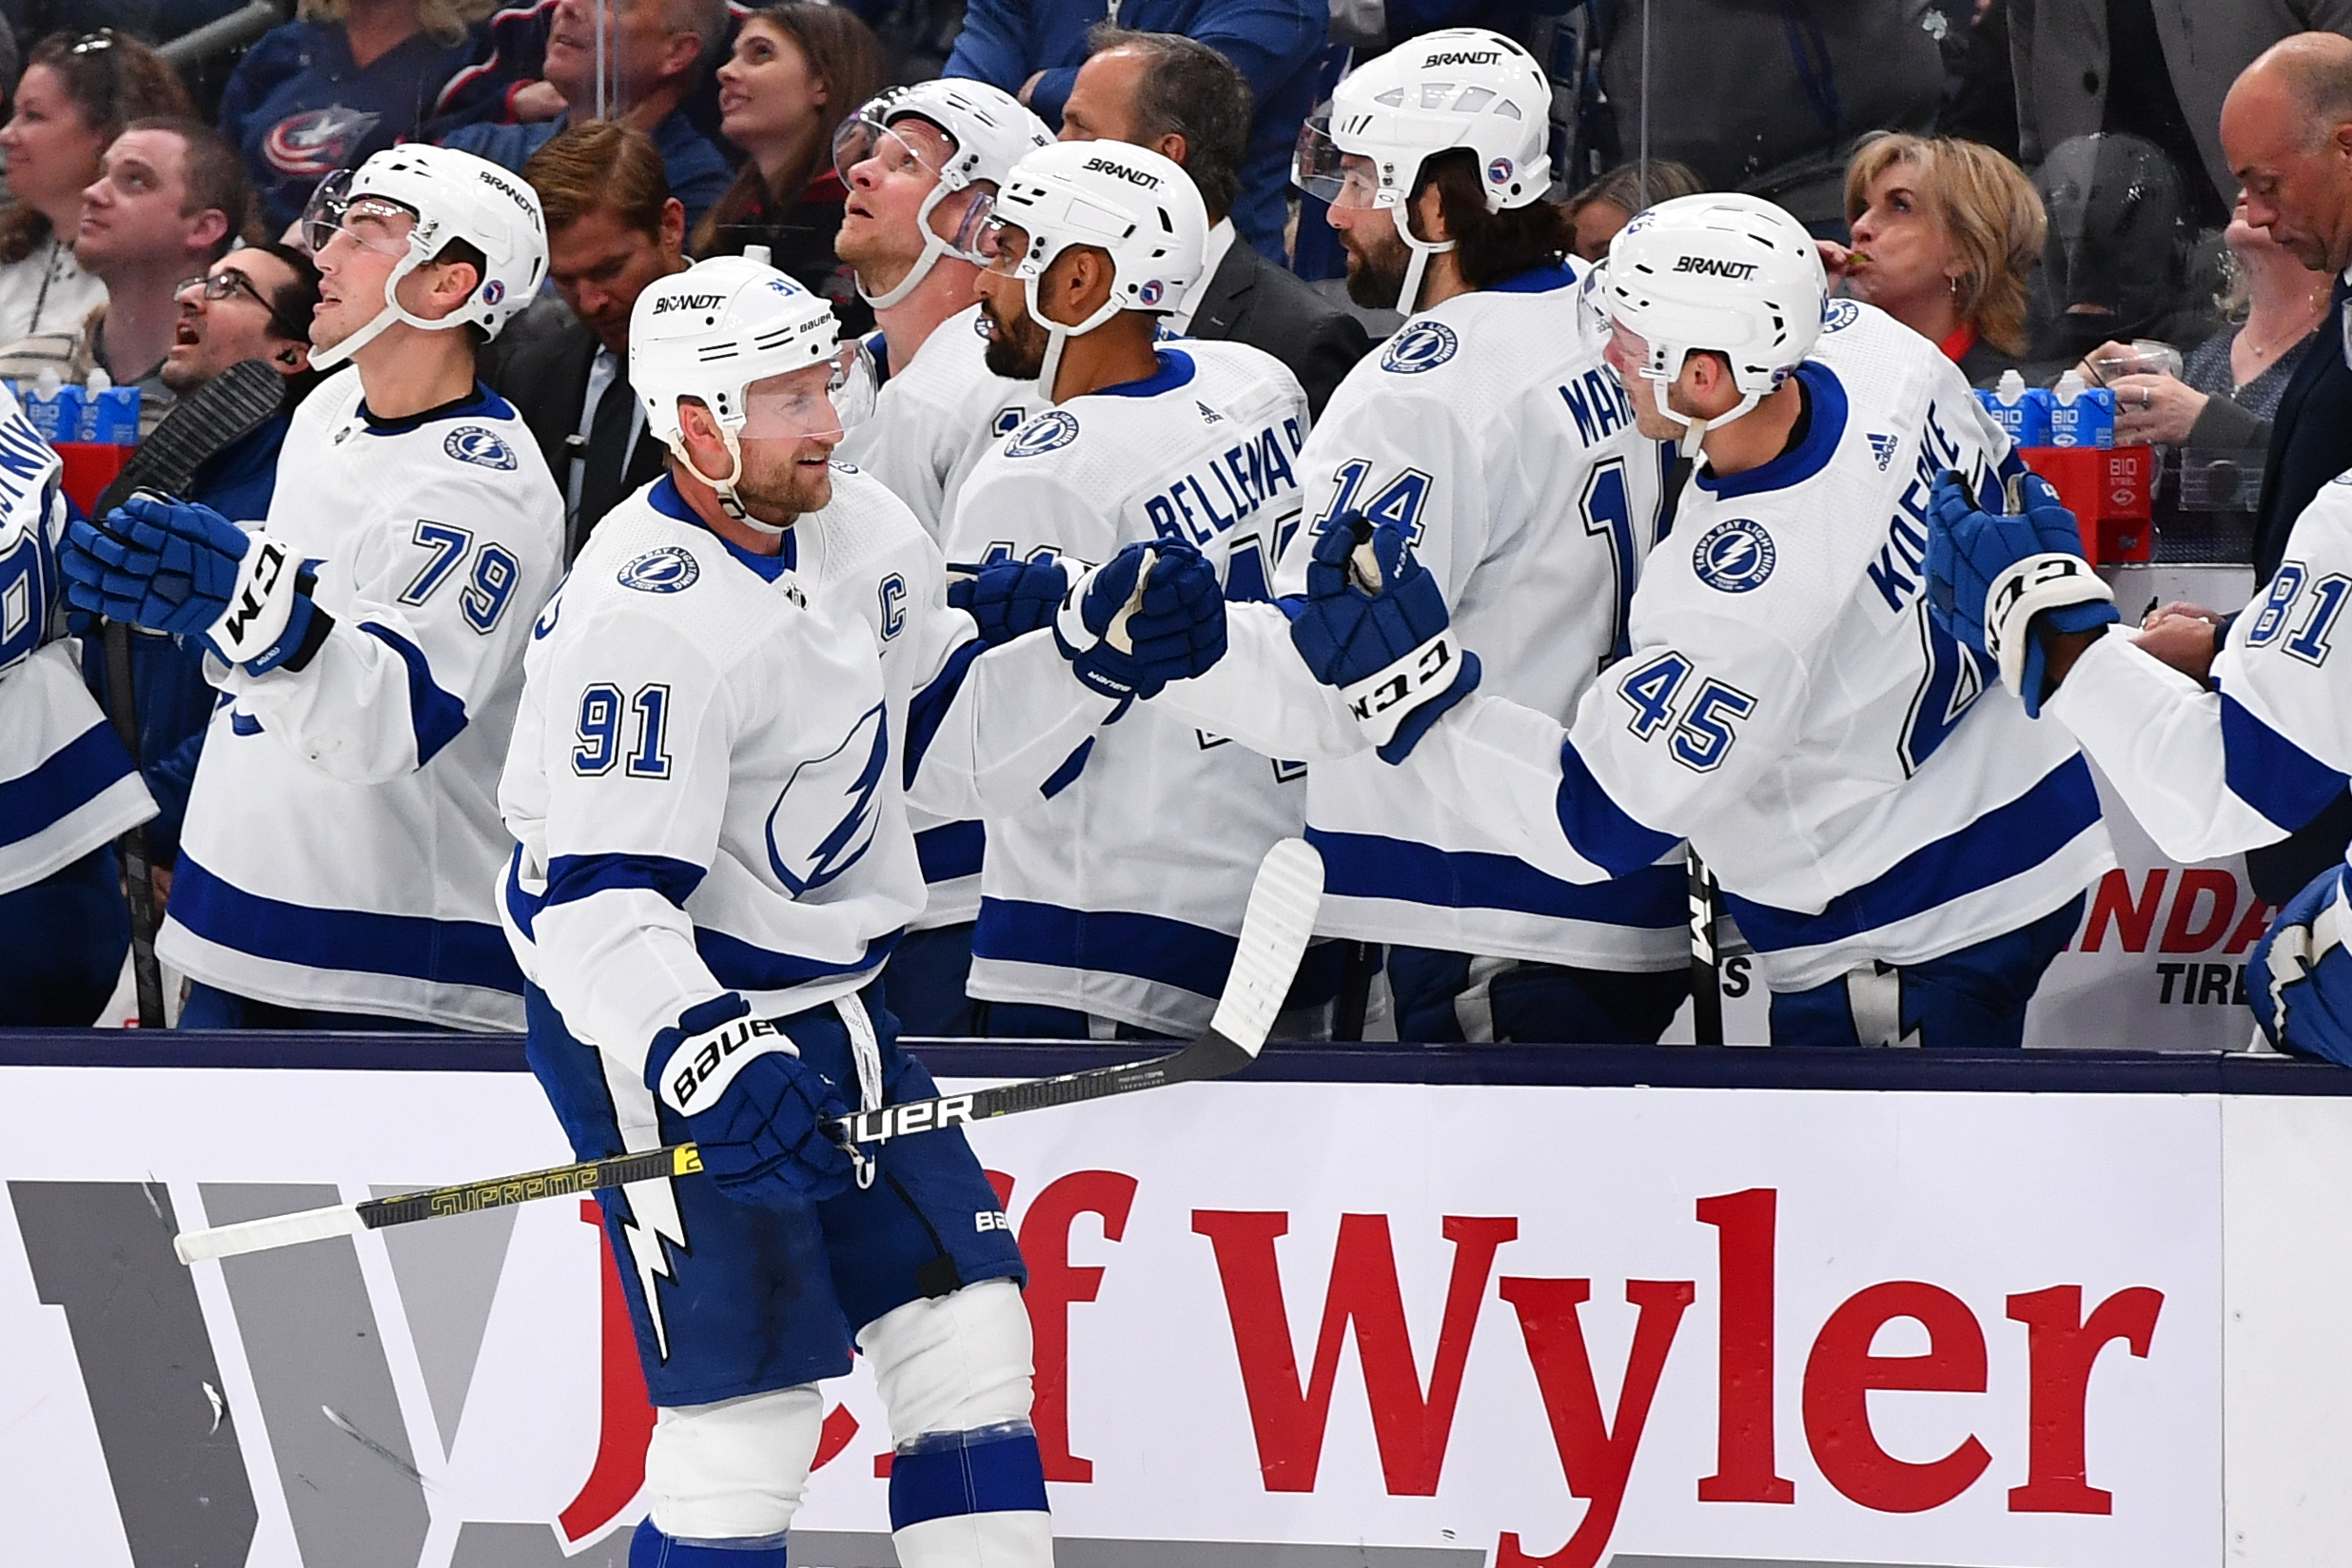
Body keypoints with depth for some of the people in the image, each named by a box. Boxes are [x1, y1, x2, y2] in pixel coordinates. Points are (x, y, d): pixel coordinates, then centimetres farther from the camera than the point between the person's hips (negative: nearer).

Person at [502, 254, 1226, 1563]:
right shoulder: (643, 619, -25)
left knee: (968, 1327, 8)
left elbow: (944, 723, 17)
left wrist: (1097, 656, 1)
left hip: (829, 1001, 9)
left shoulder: (860, 529, 2)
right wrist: (698, 1055, -43)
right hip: (662, 1026, -9)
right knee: (749, 1400, -12)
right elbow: (598, 901, -29)